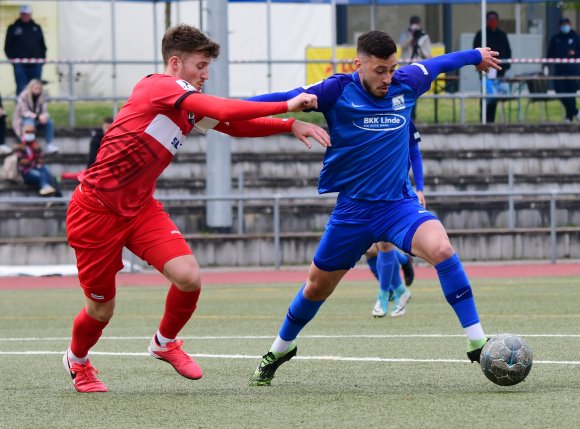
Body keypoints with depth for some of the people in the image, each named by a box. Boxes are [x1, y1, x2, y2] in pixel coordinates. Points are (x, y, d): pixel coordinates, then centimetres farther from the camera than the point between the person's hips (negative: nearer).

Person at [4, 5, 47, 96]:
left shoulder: (37, 28, 14)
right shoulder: (13, 28, 6)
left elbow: (42, 45, 17)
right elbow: (8, 46, 5)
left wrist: (42, 57, 3)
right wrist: (12, 57, -7)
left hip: (36, 64, 3)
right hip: (20, 64, -3)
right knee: (21, 88, -7)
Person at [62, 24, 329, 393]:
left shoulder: (193, 106, 6)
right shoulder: (158, 87, -19)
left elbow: (236, 125, 6)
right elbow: (224, 111, -28)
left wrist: (290, 125, -9)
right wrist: (287, 106, -23)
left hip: (140, 207, 7)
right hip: (96, 208, -7)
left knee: (189, 278, -15)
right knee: (101, 310, 5)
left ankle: (165, 343, 15)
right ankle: (77, 360, 39)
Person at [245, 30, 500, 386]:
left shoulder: (405, 84, -2)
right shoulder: (338, 90, -11)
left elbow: (437, 64, 18)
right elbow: (286, 99, -14)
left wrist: (476, 55, 34)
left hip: (400, 202, 1)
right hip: (352, 209, 0)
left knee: (440, 248, -29)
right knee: (317, 287, 14)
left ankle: (478, 343, -24)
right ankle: (280, 350, 42)